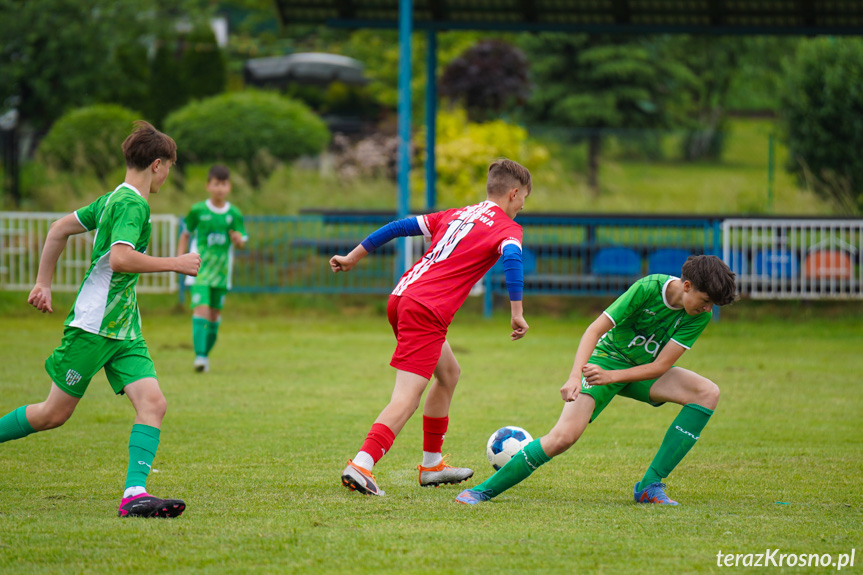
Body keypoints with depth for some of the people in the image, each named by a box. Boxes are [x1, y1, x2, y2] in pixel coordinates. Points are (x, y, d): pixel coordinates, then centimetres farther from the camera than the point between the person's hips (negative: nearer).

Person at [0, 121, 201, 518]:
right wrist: (176, 264, -20)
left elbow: (59, 229, 21)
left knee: (153, 403, -10)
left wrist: (44, 283, 25)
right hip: (93, 325, -9)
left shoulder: (114, 199, 15)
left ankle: (134, 495, -19)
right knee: (55, 413, 1)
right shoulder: (132, 204, -13)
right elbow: (119, 259, -29)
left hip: (124, 330, 9)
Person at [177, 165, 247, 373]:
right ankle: (199, 356, -25)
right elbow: (186, 234, 11)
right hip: (200, 269, -3)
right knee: (201, 309, -18)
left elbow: (241, 244, 5)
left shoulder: (234, 215, 4)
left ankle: (206, 355, 22)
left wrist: (238, 240, -18)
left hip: (221, 271, 3)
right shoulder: (198, 211, 0)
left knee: (214, 314, 8)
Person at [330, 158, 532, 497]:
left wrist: (353, 258, 29)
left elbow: (399, 227, 22)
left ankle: (431, 465, 30)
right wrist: (516, 313, -20)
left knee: (449, 372, 26)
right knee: (407, 399, -14)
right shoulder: (506, 228, 4)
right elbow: (511, 258, -19)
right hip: (426, 312, -9)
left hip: (401, 297, 9)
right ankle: (361, 466, -31)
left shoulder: (456, 215, 23)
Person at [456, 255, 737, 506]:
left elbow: (661, 365, -17)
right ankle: (485, 489, -10)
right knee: (564, 436, -24)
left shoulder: (700, 315, -15)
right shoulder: (648, 288, -25)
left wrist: (612, 376, -30)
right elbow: (595, 330, -24)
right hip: (607, 358, -5)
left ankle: (650, 486, -21)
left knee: (708, 393, -20)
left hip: (645, 370, 5)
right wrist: (575, 376, -38)